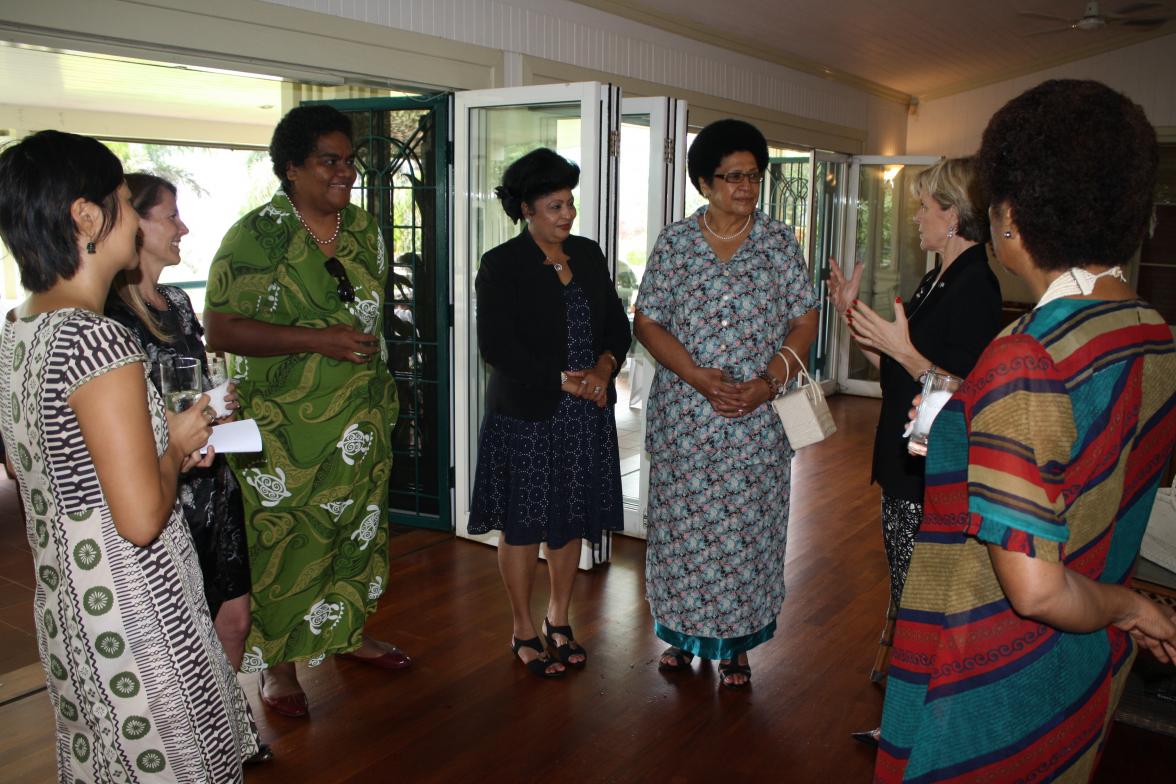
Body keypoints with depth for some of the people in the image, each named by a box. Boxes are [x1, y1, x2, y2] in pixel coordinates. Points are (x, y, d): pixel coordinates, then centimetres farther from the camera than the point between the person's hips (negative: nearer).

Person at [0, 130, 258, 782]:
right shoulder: (97, 339, -24)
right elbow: (141, 519, -26)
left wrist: (171, 447, 9)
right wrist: (176, 446, -9)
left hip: (65, 598, 9)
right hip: (132, 606, -9)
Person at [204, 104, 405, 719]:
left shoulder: (364, 230, 7)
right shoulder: (256, 235, -13)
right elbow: (220, 328, -18)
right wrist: (318, 340, -24)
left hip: (361, 423, 7)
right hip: (283, 431, -6)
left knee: (359, 529, 17)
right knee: (283, 542, 3)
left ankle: (348, 632, 38)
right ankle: (279, 661, 23)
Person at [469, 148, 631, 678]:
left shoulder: (588, 254, 9)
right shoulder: (501, 265, -8)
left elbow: (618, 324, 11)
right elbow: (496, 345, -16)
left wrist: (605, 367, -9)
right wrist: (562, 380, -19)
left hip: (587, 415, 5)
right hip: (526, 416, -5)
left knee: (573, 520, 13)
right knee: (523, 525, 6)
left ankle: (559, 620, 31)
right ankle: (523, 631, 23)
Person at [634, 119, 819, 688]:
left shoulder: (779, 242, 3)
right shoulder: (674, 242, 1)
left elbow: (804, 321, 3)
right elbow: (647, 322, -1)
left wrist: (771, 381, -13)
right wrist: (698, 376, -14)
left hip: (757, 419, 0)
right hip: (684, 416, 0)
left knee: (746, 527, 6)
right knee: (683, 522, 8)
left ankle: (736, 644, 23)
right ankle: (684, 632, 28)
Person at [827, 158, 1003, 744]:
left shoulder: (974, 289, -18)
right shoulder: (937, 282, 12)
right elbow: (894, 370, 14)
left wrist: (903, 350, -30)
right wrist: (852, 314, 9)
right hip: (905, 466, 10)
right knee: (904, 590, 19)